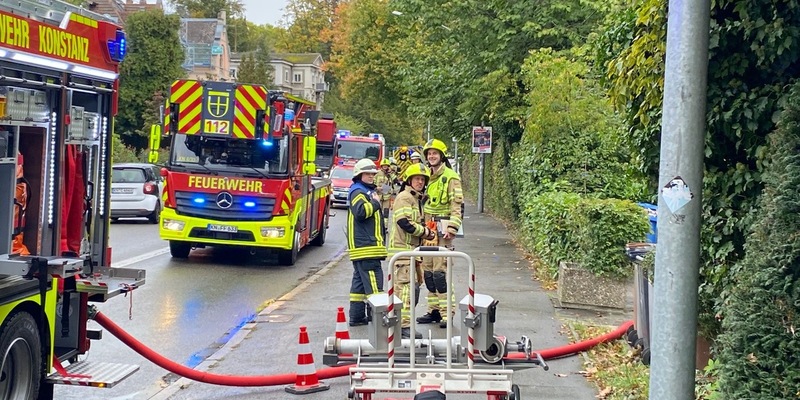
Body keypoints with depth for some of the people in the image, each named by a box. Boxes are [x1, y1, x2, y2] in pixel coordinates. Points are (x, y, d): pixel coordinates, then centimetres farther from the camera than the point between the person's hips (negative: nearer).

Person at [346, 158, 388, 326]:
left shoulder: (368, 191, 24)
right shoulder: (358, 192, -9)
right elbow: (360, 211, -27)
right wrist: (375, 203, -13)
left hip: (364, 246, 11)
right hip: (366, 246, -11)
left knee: (360, 281, 11)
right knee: (373, 281, -12)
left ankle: (357, 316, 15)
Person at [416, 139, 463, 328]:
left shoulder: (450, 177, -6)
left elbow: (456, 205, -11)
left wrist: (452, 228, -19)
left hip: (441, 230, -8)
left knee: (440, 272, -12)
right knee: (428, 271, 9)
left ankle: (447, 313, -9)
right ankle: (434, 310, 16)